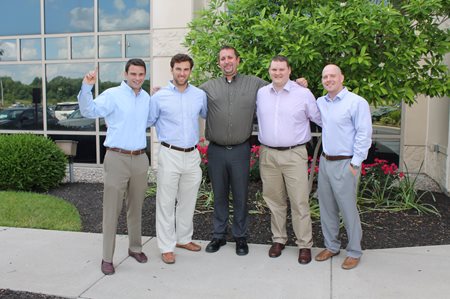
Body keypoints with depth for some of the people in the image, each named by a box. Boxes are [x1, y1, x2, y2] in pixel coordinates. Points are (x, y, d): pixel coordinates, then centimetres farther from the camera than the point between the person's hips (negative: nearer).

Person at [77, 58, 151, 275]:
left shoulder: (146, 98, 13)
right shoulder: (112, 95, -6)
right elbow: (89, 111, -19)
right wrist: (87, 87, -33)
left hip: (140, 159, 5)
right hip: (117, 158, -5)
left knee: (136, 208, 16)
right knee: (112, 210, 0)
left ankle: (135, 247, 31)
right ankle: (107, 257, 10)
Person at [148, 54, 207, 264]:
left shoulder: (200, 95, 5)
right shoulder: (159, 97, -3)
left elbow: (207, 115, 22)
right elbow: (147, 121, 6)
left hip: (192, 155, 4)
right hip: (169, 154, -3)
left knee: (188, 201, 15)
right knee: (166, 202, 2)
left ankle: (184, 238, 32)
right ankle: (166, 247, 14)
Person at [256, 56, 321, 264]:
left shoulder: (303, 94, -2)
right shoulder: (260, 94, 8)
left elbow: (319, 118, 6)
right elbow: (253, 115, 24)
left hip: (294, 155, -3)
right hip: (267, 154, 3)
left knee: (300, 201, -1)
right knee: (274, 200, 12)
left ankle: (305, 244, 12)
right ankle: (278, 239, 27)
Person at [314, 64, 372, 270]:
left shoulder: (356, 102, -9)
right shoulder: (320, 102, 10)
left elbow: (364, 135, -12)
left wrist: (355, 164, -14)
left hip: (344, 164, -7)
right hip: (325, 161, 7)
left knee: (348, 209, 0)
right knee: (326, 207, 13)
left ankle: (354, 252, 16)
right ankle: (331, 246, 28)